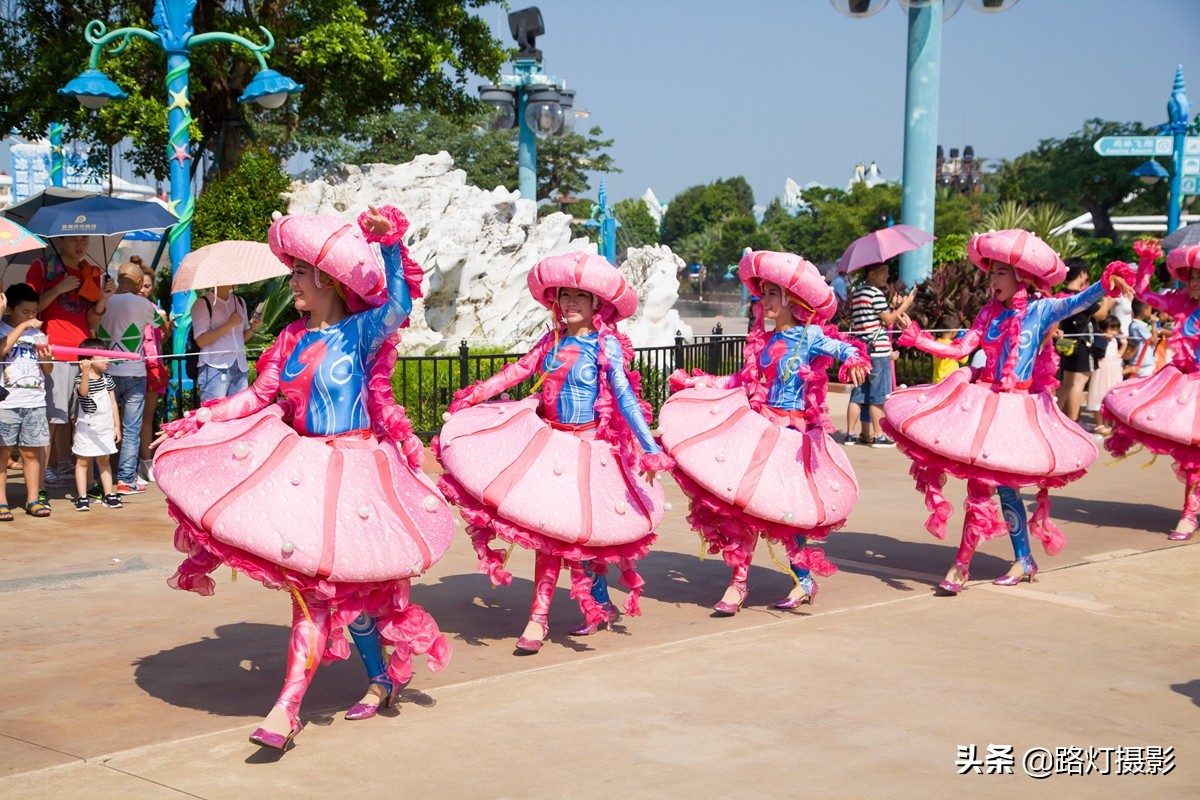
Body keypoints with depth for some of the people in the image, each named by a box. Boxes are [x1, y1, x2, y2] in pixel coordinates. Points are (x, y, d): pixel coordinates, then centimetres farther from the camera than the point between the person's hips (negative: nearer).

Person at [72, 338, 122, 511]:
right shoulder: (81, 379, -11)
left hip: (105, 428, 5)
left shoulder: (107, 378, 6)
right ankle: (82, 497, 4)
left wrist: (117, 426, 9)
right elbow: (83, 391, -34)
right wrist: (86, 373, -49)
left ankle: (108, 494, 16)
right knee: (83, 461, 1)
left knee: (104, 460, 12)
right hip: (86, 428, -5)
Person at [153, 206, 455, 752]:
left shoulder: (360, 332, -8)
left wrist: (390, 243, -36)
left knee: (323, 588, -5)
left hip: (346, 471, -6)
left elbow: (399, 305, -28)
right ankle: (381, 678, 31)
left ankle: (286, 710, -2)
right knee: (323, 587, 10)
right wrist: (196, 423, 10)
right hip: (296, 462, 6)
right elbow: (260, 396, 12)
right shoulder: (294, 337, 9)